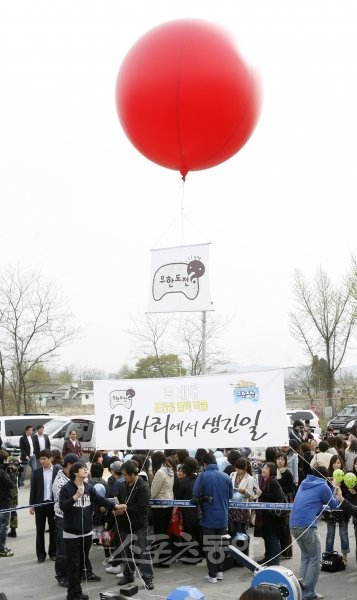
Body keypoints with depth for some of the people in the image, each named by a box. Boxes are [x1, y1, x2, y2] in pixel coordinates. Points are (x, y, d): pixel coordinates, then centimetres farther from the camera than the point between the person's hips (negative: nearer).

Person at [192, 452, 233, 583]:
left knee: (209, 546, 8)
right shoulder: (226, 477, -4)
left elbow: (195, 494, -18)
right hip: (223, 517, 4)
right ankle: (219, 571, 24)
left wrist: (204, 498, 2)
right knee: (219, 544, 20)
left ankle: (212, 575, 9)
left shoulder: (202, 476, -15)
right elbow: (231, 495, 5)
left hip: (208, 518, -4)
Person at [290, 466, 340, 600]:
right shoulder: (323, 486, -1)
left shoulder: (304, 483, 19)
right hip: (307, 526, -7)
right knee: (315, 559, 5)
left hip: (294, 525, 7)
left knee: (305, 556, 20)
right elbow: (334, 505, 11)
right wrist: (331, 487, 24)